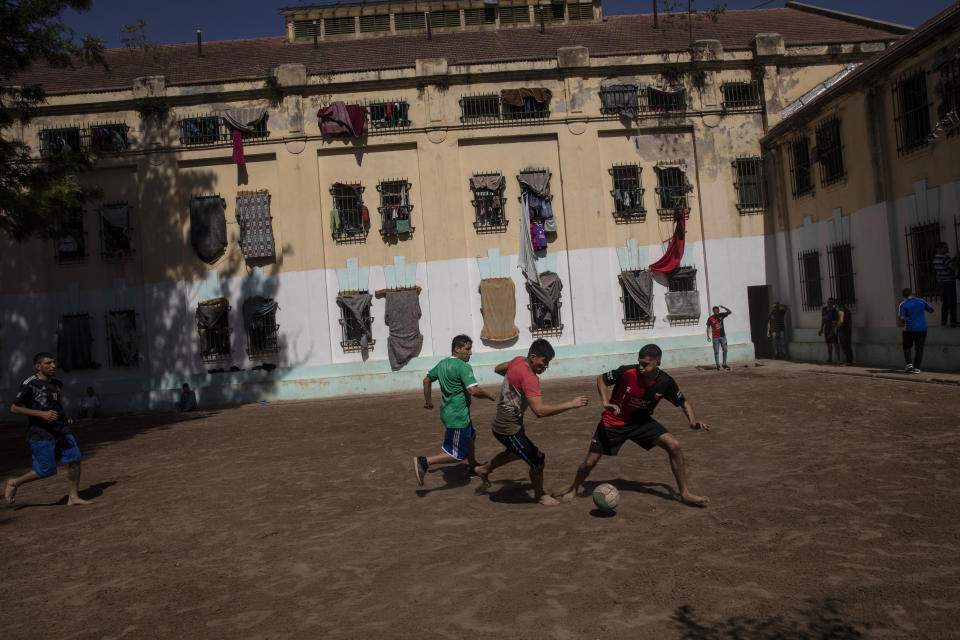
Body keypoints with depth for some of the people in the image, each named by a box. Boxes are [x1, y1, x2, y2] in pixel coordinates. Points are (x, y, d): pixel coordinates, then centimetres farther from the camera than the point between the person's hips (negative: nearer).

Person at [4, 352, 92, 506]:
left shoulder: (57, 384, 12)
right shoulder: (30, 384, -12)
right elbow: (14, 408, -12)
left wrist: (65, 418, 10)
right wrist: (42, 414, -21)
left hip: (61, 430, 7)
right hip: (40, 434, -7)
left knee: (74, 460, -1)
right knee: (46, 470, -3)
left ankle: (73, 497, 9)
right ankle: (14, 483, 23)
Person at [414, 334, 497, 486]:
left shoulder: (442, 363, 7)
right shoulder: (463, 367, -21)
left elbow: (427, 380, 17)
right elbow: (474, 391, -28)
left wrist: (428, 400, 30)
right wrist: (489, 395, -10)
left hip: (447, 412, 10)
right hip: (457, 417, -10)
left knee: (471, 436, 31)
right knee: (457, 455, -1)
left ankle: (473, 465, 48)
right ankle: (424, 462, -7)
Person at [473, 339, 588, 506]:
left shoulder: (519, 360, -2)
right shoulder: (529, 377, -30)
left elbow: (498, 369, 20)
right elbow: (540, 410, -38)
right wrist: (570, 404, -35)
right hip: (508, 429, -10)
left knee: (515, 452, 34)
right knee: (538, 461, -1)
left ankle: (484, 469, 51)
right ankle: (540, 495, 24)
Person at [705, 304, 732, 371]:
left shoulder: (721, 315, 1)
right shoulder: (710, 319, -7)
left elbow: (730, 312, 0)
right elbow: (708, 327, -1)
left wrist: (723, 307, -14)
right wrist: (708, 336, -8)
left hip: (723, 336, 3)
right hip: (715, 338, -3)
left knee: (725, 350, 5)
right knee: (716, 352, -1)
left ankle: (724, 364, 14)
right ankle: (718, 365, 5)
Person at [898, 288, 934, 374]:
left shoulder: (903, 305, -7)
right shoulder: (921, 302, 4)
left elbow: (901, 318, -15)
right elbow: (931, 310, 17)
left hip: (909, 329, -3)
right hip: (922, 329, 3)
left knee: (907, 347, 14)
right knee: (919, 348, 7)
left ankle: (909, 364, -3)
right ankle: (916, 368, 3)